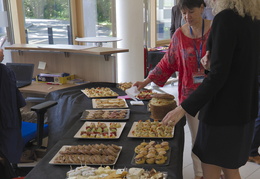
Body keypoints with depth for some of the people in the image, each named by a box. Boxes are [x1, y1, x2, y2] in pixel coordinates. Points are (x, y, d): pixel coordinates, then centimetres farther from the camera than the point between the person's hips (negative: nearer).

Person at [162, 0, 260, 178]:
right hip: (245, 109, 8)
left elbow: (217, 76, -22)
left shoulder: (225, 18, -18)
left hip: (223, 110, -8)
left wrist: (184, 108, -19)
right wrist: (212, 63, 3)